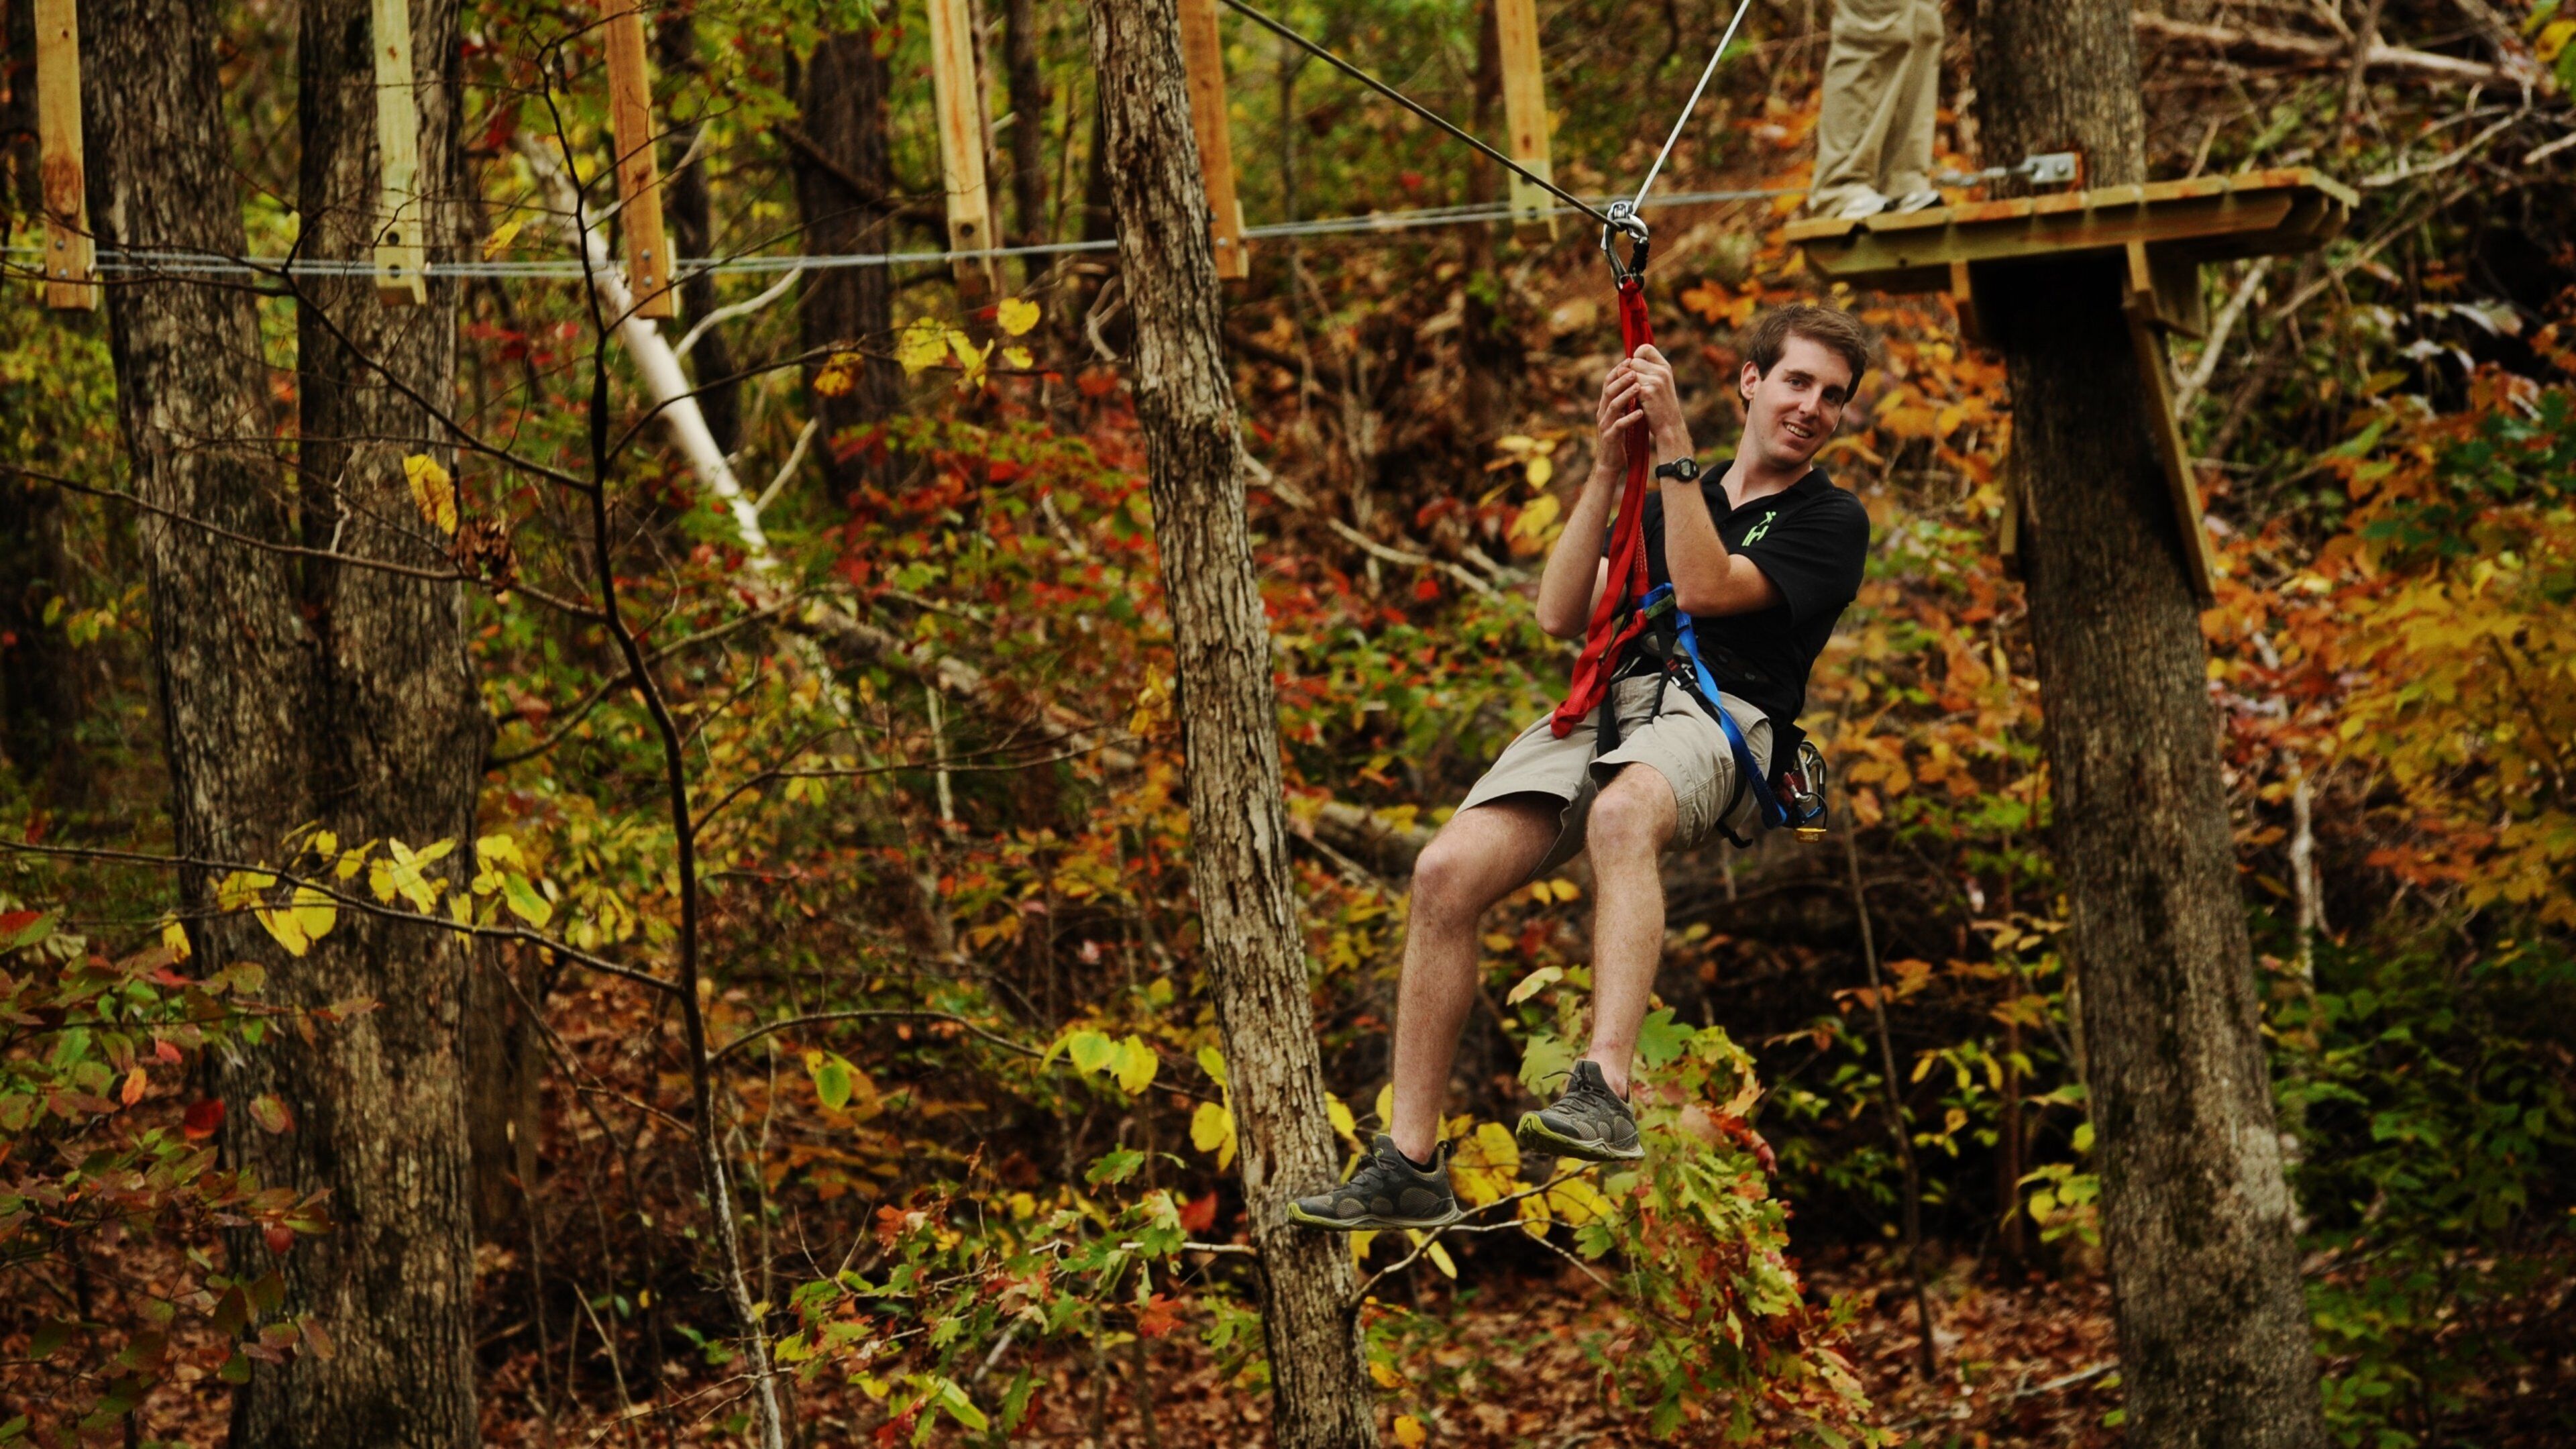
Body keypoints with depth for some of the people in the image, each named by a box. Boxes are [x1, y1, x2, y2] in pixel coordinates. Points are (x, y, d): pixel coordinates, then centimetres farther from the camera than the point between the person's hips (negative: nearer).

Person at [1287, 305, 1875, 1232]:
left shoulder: (1830, 521, 12)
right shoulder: (1665, 508, 29)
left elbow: (1706, 589, -5)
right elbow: (1562, 615, 15)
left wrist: (1675, 448, -6)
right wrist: (1609, 470, 8)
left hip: (1719, 714, -5)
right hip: (1605, 704, 5)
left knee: (1622, 815, -42)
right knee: (1447, 871, -20)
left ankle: (1605, 1094, -53)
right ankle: (1410, 1164, -16)